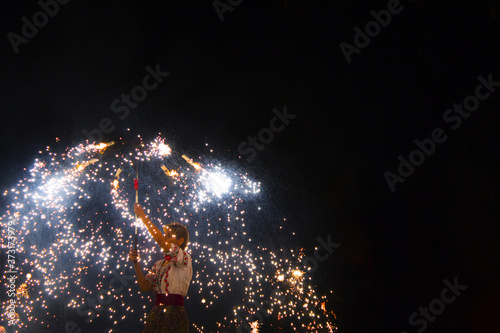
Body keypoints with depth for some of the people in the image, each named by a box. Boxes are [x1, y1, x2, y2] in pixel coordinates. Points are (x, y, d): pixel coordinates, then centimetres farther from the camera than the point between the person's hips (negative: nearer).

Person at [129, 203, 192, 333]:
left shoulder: (184, 258, -5)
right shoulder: (159, 265, 16)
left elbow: (160, 240, -17)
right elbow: (145, 287, 7)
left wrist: (143, 216, -11)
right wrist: (136, 264, -2)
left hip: (174, 314, -6)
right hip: (157, 312, 6)